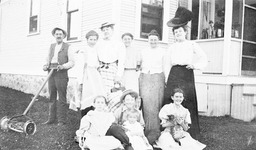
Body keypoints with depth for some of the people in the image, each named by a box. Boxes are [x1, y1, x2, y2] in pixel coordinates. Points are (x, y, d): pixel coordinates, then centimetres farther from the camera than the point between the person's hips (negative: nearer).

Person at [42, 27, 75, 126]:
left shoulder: (67, 47, 3)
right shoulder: (51, 46, 19)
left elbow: (72, 62, -2)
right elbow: (48, 59, 21)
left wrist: (62, 66, -18)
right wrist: (46, 66, 0)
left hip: (61, 74, -5)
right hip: (51, 73, 5)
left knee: (62, 98, -3)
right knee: (52, 97, 8)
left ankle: (61, 120, 3)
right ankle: (51, 118, 14)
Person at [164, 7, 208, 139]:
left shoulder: (192, 45, 8)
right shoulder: (172, 47, 16)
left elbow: (204, 59, 5)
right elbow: (167, 64, 16)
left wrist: (195, 65, -13)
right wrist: (167, 78, 9)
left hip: (187, 74, -2)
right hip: (174, 75, 3)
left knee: (188, 102, -6)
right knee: (170, 102, -4)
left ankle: (191, 135, 2)